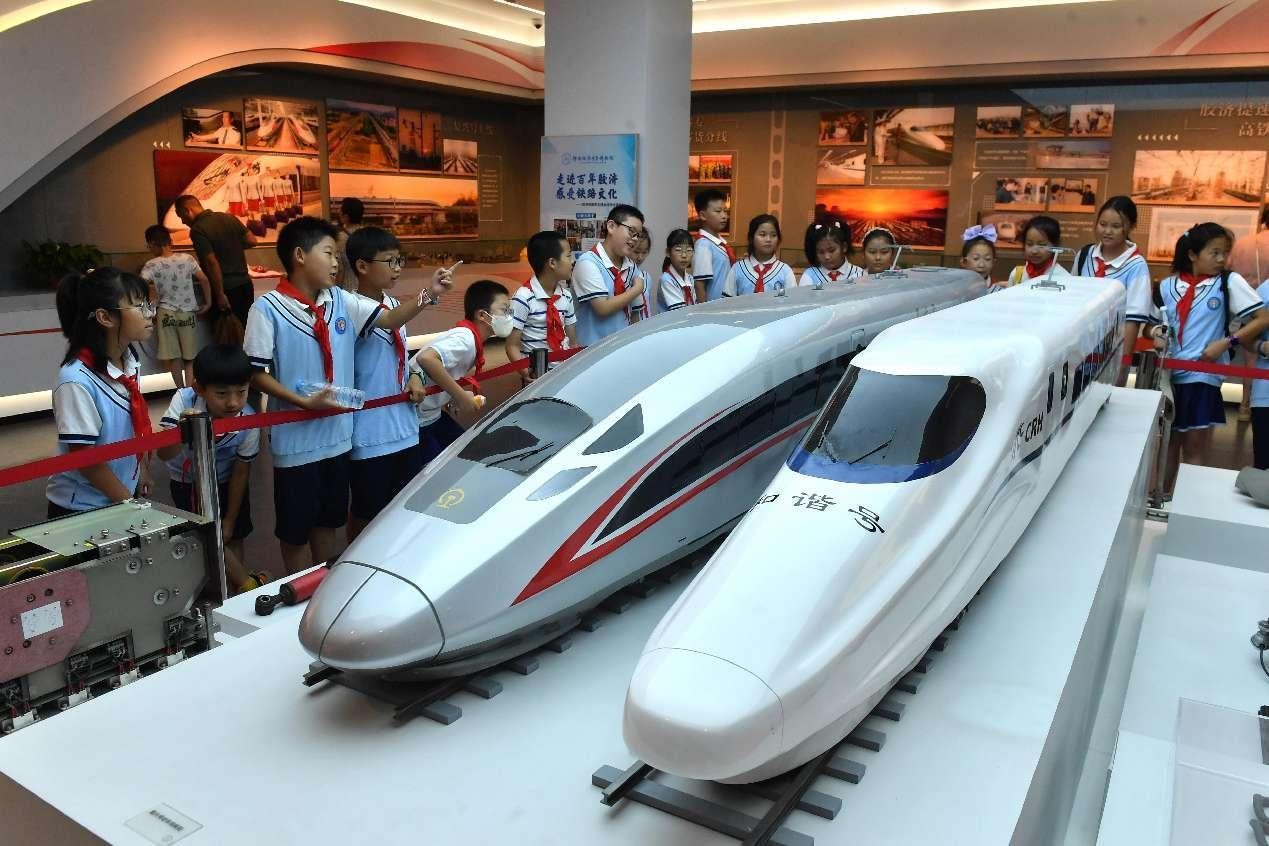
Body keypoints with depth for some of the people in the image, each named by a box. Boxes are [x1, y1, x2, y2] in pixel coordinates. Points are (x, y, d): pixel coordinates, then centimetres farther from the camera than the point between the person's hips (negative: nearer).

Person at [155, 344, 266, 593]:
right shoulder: (184, 400, -33)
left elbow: (241, 471, -15)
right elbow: (164, 454, -40)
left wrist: (230, 519, -6)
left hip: (227, 481, 1)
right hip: (188, 482, -1)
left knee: (234, 538, 11)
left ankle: (238, 592, 31)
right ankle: (249, 583, 8)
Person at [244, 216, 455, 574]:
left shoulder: (340, 301, 2)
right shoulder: (267, 309, -13)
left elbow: (389, 320, -4)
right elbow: (255, 373, -12)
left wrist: (429, 294, -19)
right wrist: (305, 402, -20)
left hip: (337, 434, 6)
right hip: (296, 439, -5)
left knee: (328, 519, 21)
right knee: (295, 528, 11)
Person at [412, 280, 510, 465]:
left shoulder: (470, 337, 6)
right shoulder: (465, 339, -23)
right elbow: (426, 358, -39)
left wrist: (465, 396, -3)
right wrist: (461, 396, -31)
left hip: (432, 414, 10)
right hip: (416, 421, -10)